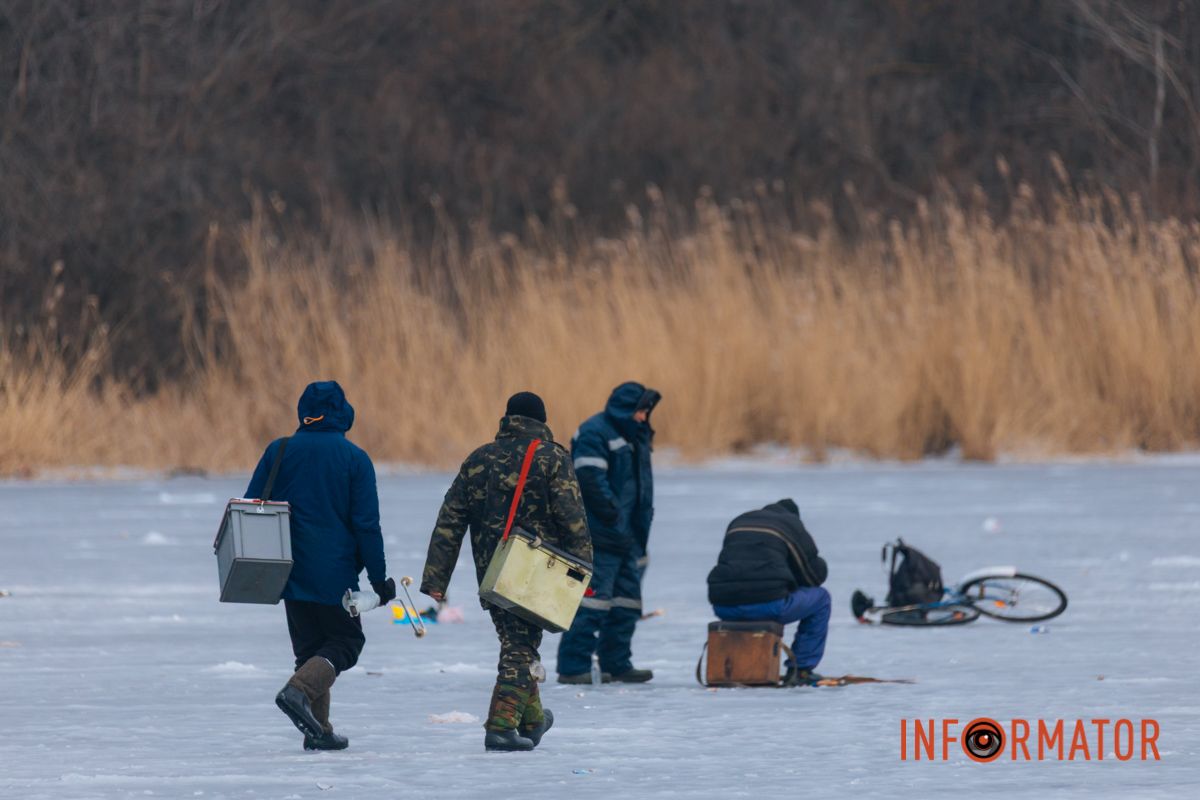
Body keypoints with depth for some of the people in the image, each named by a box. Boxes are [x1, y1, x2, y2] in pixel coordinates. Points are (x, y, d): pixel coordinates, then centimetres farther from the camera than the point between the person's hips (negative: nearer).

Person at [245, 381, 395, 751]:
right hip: (335, 574, -4)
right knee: (346, 640, 8)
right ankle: (299, 689, -18)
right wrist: (378, 578, 0)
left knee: (309, 646, 13)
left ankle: (318, 730, 7)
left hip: (291, 570, 4)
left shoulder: (279, 452, 2)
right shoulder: (355, 460, -6)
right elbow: (366, 525, -6)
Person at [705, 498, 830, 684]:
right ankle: (801, 670, 12)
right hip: (767, 604, -5)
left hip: (723, 607, 5)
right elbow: (816, 575, 15)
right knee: (820, 598, 18)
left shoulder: (737, 523, 27)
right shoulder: (793, 524, 12)